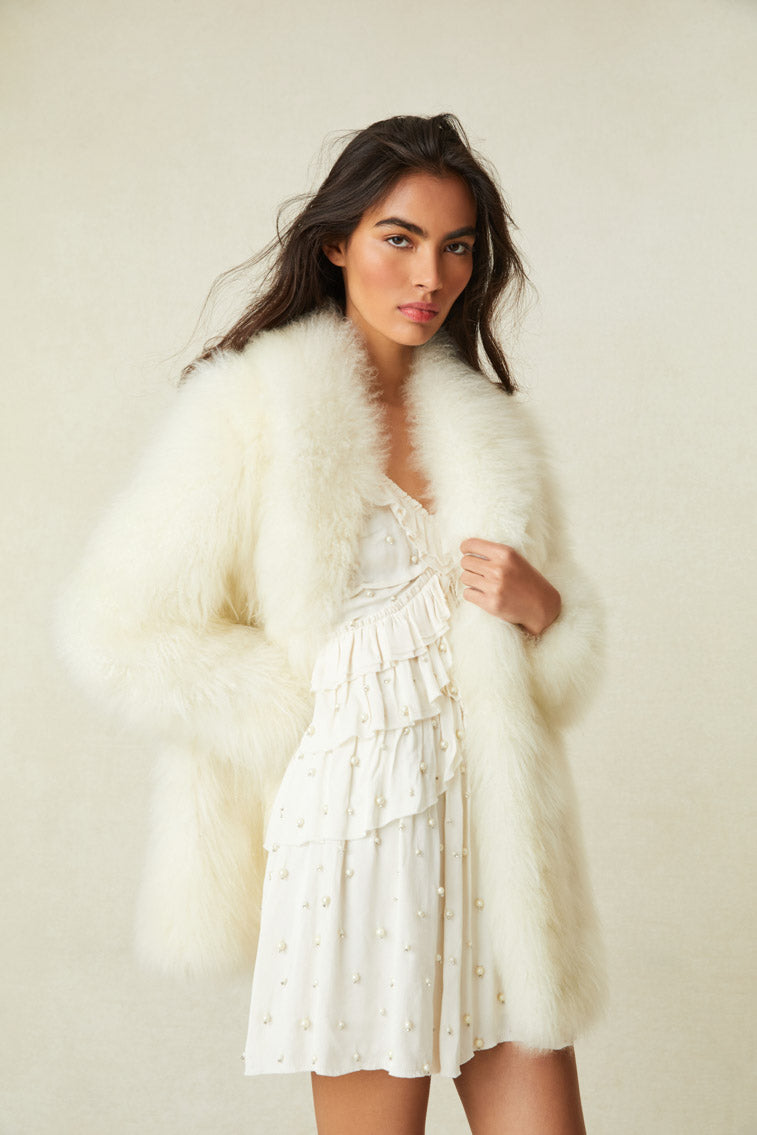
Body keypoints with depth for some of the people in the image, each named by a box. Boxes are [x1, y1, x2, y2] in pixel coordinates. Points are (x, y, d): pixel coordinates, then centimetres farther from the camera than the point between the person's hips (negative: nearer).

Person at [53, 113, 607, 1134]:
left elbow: (573, 658, 19)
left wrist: (541, 605, -4)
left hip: (496, 820, 5)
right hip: (361, 823, -5)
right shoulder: (252, 406, -5)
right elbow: (119, 630, -9)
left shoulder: (488, 423, 12)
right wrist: (305, 715, -7)